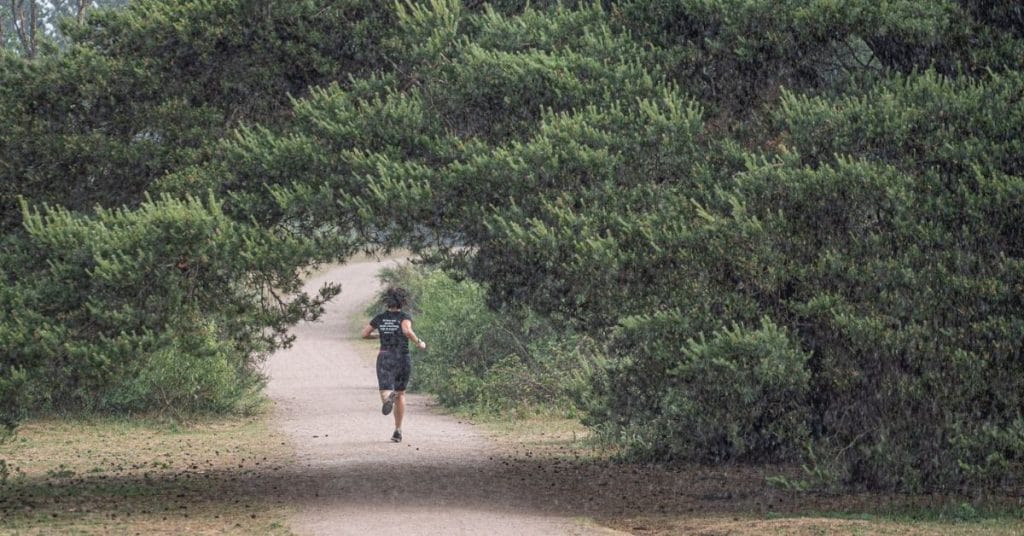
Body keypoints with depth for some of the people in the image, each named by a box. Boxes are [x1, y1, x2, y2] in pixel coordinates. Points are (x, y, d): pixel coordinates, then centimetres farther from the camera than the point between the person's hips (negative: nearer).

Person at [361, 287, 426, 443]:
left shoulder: (380, 318, 6)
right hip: (403, 359, 0)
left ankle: (388, 398, -54)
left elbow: (364, 334, 13)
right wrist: (419, 343, -8)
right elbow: (407, 331, -25)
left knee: (386, 394, -14)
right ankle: (398, 431, 22)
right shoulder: (405, 317, -4)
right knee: (400, 394, 22)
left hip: (384, 359, 0)